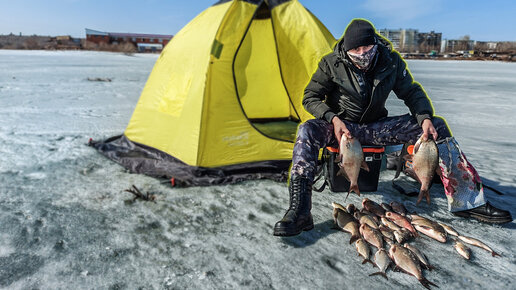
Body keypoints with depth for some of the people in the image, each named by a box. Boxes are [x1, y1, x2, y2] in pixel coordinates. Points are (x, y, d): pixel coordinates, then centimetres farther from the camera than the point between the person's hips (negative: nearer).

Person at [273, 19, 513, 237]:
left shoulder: (391, 61, -5)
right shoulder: (332, 63, -12)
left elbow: (412, 93, 5)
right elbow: (311, 97, -8)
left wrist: (425, 117, -14)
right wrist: (333, 119, -25)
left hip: (376, 128, 3)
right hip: (342, 126, -3)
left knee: (437, 126, -10)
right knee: (308, 131, -37)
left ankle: (467, 200, -4)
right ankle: (299, 212, -41)